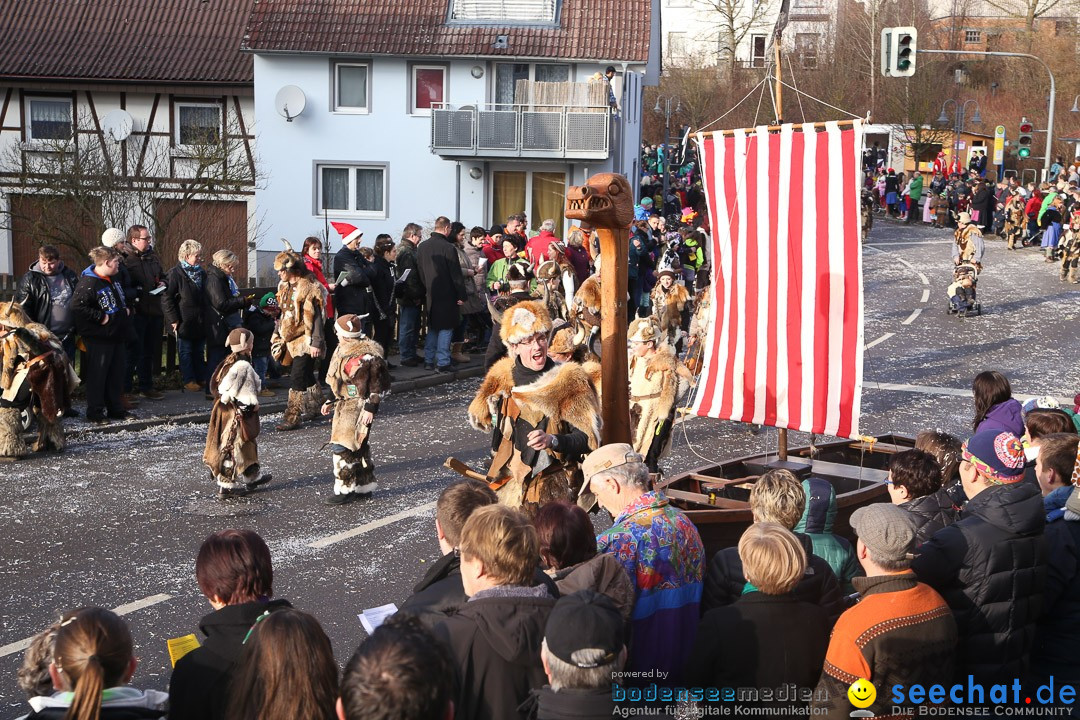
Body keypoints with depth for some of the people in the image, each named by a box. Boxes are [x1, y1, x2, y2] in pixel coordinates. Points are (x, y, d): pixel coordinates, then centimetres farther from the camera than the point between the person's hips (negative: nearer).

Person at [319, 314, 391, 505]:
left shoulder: (366, 355, -18)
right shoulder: (343, 350, 11)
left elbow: (377, 384, -17)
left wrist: (371, 408, -19)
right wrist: (331, 402, 19)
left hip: (358, 407, -9)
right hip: (344, 405, 9)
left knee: (343, 447, -11)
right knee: (358, 447, 15)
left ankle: (345, 489, -4)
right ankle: (364, 487, 24)